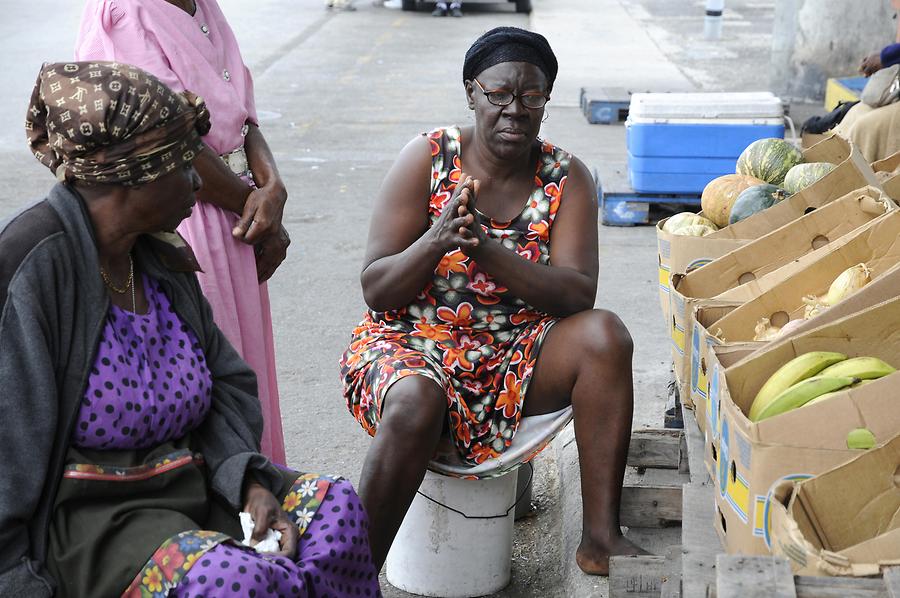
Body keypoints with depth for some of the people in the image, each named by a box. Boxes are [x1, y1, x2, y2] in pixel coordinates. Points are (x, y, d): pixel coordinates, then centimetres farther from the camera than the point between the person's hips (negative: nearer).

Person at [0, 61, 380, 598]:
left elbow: (224, 383, 13)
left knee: (336, 505, -12)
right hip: (82, 515, -7)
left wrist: (249, 479, -4)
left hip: (188, 482, 7)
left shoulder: (158, 257, 8)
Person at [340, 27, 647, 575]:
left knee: (604, 335, -24)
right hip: (411, 344, -2)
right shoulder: (428, 159, -6)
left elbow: (578, 293, -15)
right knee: (416, 403, -36)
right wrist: (436, 241, -29)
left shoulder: (567, 177, -1)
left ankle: (601, 536, -18)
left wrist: (486, 251, -29)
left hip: (515, 356, 3)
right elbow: (376, 290, -9)